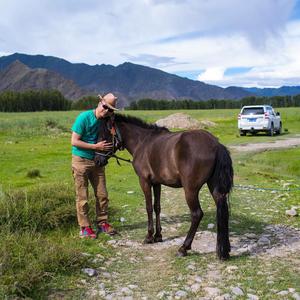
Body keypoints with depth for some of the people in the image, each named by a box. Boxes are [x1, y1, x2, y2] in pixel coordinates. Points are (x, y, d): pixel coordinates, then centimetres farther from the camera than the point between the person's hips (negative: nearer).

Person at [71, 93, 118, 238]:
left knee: (102, 195, 9)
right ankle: (84, 227, 13)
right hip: (81, 161, -5)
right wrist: (96, 146, -23)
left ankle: (102, 223, 24)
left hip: (97, 161, 6)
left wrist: (113, 145, -8)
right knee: (82, 197, 2)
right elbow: (74, 141, -18)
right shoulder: (84, 117, -16)